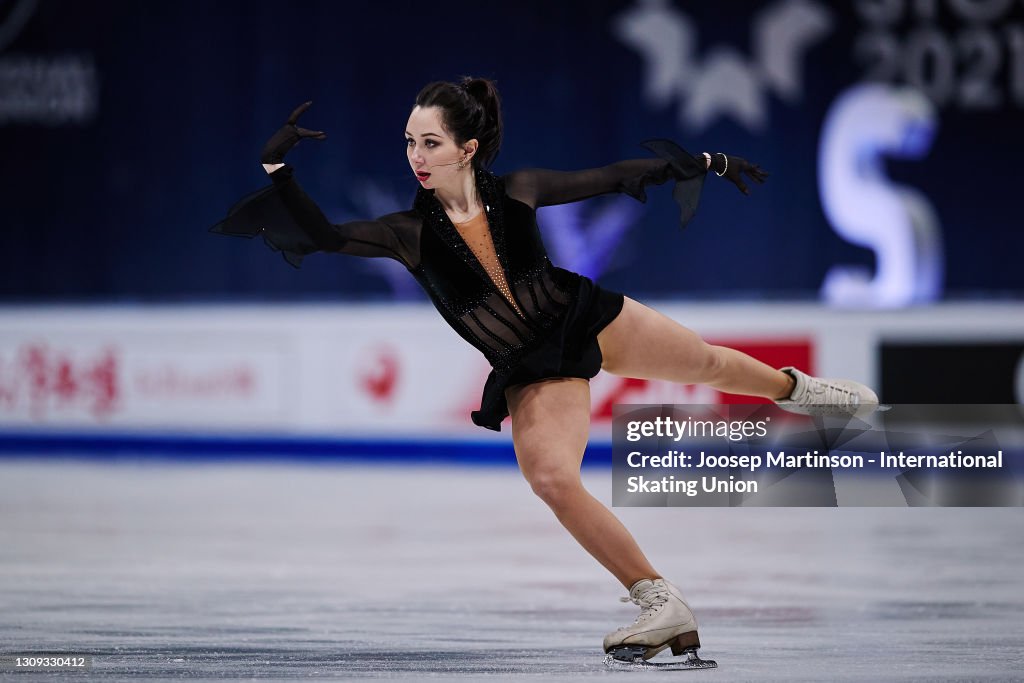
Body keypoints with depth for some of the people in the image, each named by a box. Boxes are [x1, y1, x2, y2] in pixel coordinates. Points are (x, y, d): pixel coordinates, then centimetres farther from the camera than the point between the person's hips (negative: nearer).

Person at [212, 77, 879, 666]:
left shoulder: (516, 192, -11)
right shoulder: (411, 233, -14)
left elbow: (610, 177, 0)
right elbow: (324, 237, -26)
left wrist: (707, 161, 8)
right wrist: (278, 168, -37)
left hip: (586, 318, 1)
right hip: (533, 372, -1)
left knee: (705, 361, 17)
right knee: (551, 477, -23)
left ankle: (792, 387, 53)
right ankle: (664, 606, -17)